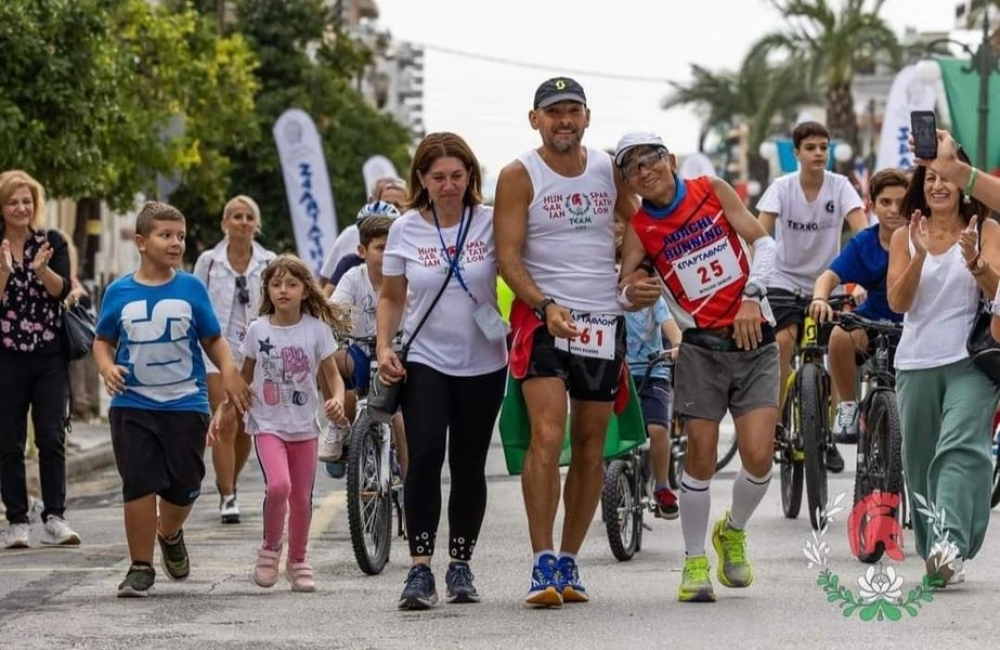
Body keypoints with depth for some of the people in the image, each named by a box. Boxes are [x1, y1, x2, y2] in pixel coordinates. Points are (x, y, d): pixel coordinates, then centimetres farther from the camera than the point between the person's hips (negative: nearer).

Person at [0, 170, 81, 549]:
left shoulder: (52, 243, 4)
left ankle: (54, 518, -2)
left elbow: (61, 290, -9)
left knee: (52, 438, -5)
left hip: (49, 357, 0)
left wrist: (42, 269, -28)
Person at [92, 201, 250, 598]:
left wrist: (228, 371, -12)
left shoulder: (191, 288, 1)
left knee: (183, 486, 6)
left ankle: (170, 536, 37)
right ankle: (140, 568, 4)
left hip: (186, 405, 1)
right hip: (133, 405, -1)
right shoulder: (120, 292, 1)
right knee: (139, 486, -6)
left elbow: (213, 339, 6)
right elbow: (103, 341, 11)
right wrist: (107, 367, -9)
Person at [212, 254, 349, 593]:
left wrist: (337, 399, -19)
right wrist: (222, 412, 1)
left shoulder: (317, 329, -3)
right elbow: (244, 378, 10)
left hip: (304, 426, 1)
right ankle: (270, 547, 1)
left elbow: (333, 376, 2)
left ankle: (297, 561, 26)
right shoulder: (257, 330, -1)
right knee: (278, 486, -23)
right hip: (268, 424, -1)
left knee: (301, 498, 7)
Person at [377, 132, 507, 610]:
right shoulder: (405, 230, 0)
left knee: (469, 466, 8)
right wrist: (384, 347, -2)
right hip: (425, 360, 0)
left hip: (482, 364, 1)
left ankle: (460, 567, 20)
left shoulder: (491, 223, -4)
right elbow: (391, 296, 10)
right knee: (424, 455, -17)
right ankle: (420, 570, -17)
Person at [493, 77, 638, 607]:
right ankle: (543, 566, -19)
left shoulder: (609, 170, 8)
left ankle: (568, 562, 16)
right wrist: (546, 306, -24)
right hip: (542, 317, -5)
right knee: (547, 436, -18)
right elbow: (508, 256, -10)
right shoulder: (519, 176, -4)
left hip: (603, 320, 5)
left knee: (591, 445, 7)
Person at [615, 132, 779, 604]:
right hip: (700, 347, 0)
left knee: (758, 456, -10)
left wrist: (752, 296, -16)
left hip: (753, 339, 0)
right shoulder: (639, 229, 0)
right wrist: (632, 294, -29)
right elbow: (623, 290, -5)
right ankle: (695, 562, 9)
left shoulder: (713, 191, 1)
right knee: (701, 456, -7)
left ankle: (733, 531, 19)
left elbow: (763, 241, -2)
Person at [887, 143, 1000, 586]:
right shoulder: (905, 237, 10)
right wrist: (920, 255, -16)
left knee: (961, 447, -21)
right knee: (920, 462, 6)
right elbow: (898, 301, -1)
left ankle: (952, 543, -35)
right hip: (917, 362, 3)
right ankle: (936, 556, 15)